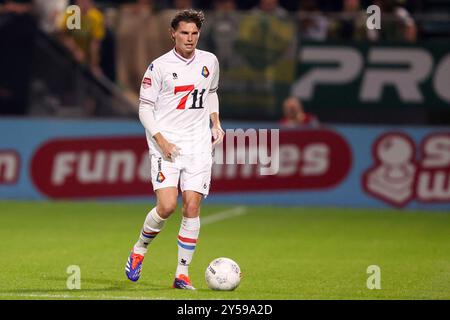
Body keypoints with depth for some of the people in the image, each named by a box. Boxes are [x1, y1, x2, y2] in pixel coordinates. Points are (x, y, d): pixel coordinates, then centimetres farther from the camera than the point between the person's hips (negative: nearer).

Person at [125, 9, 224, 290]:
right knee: (167, 206, -16)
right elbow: (145, 107, -2)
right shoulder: (159, 67, -5)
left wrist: (216, 123, 14)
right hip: (166, 146, -3)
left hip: (198, 146, 3)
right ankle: (140, 250, 12)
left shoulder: (210, 62, 9)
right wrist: (162, 141, -13)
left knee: (192, 207, -6)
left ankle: (183, 273, 1)